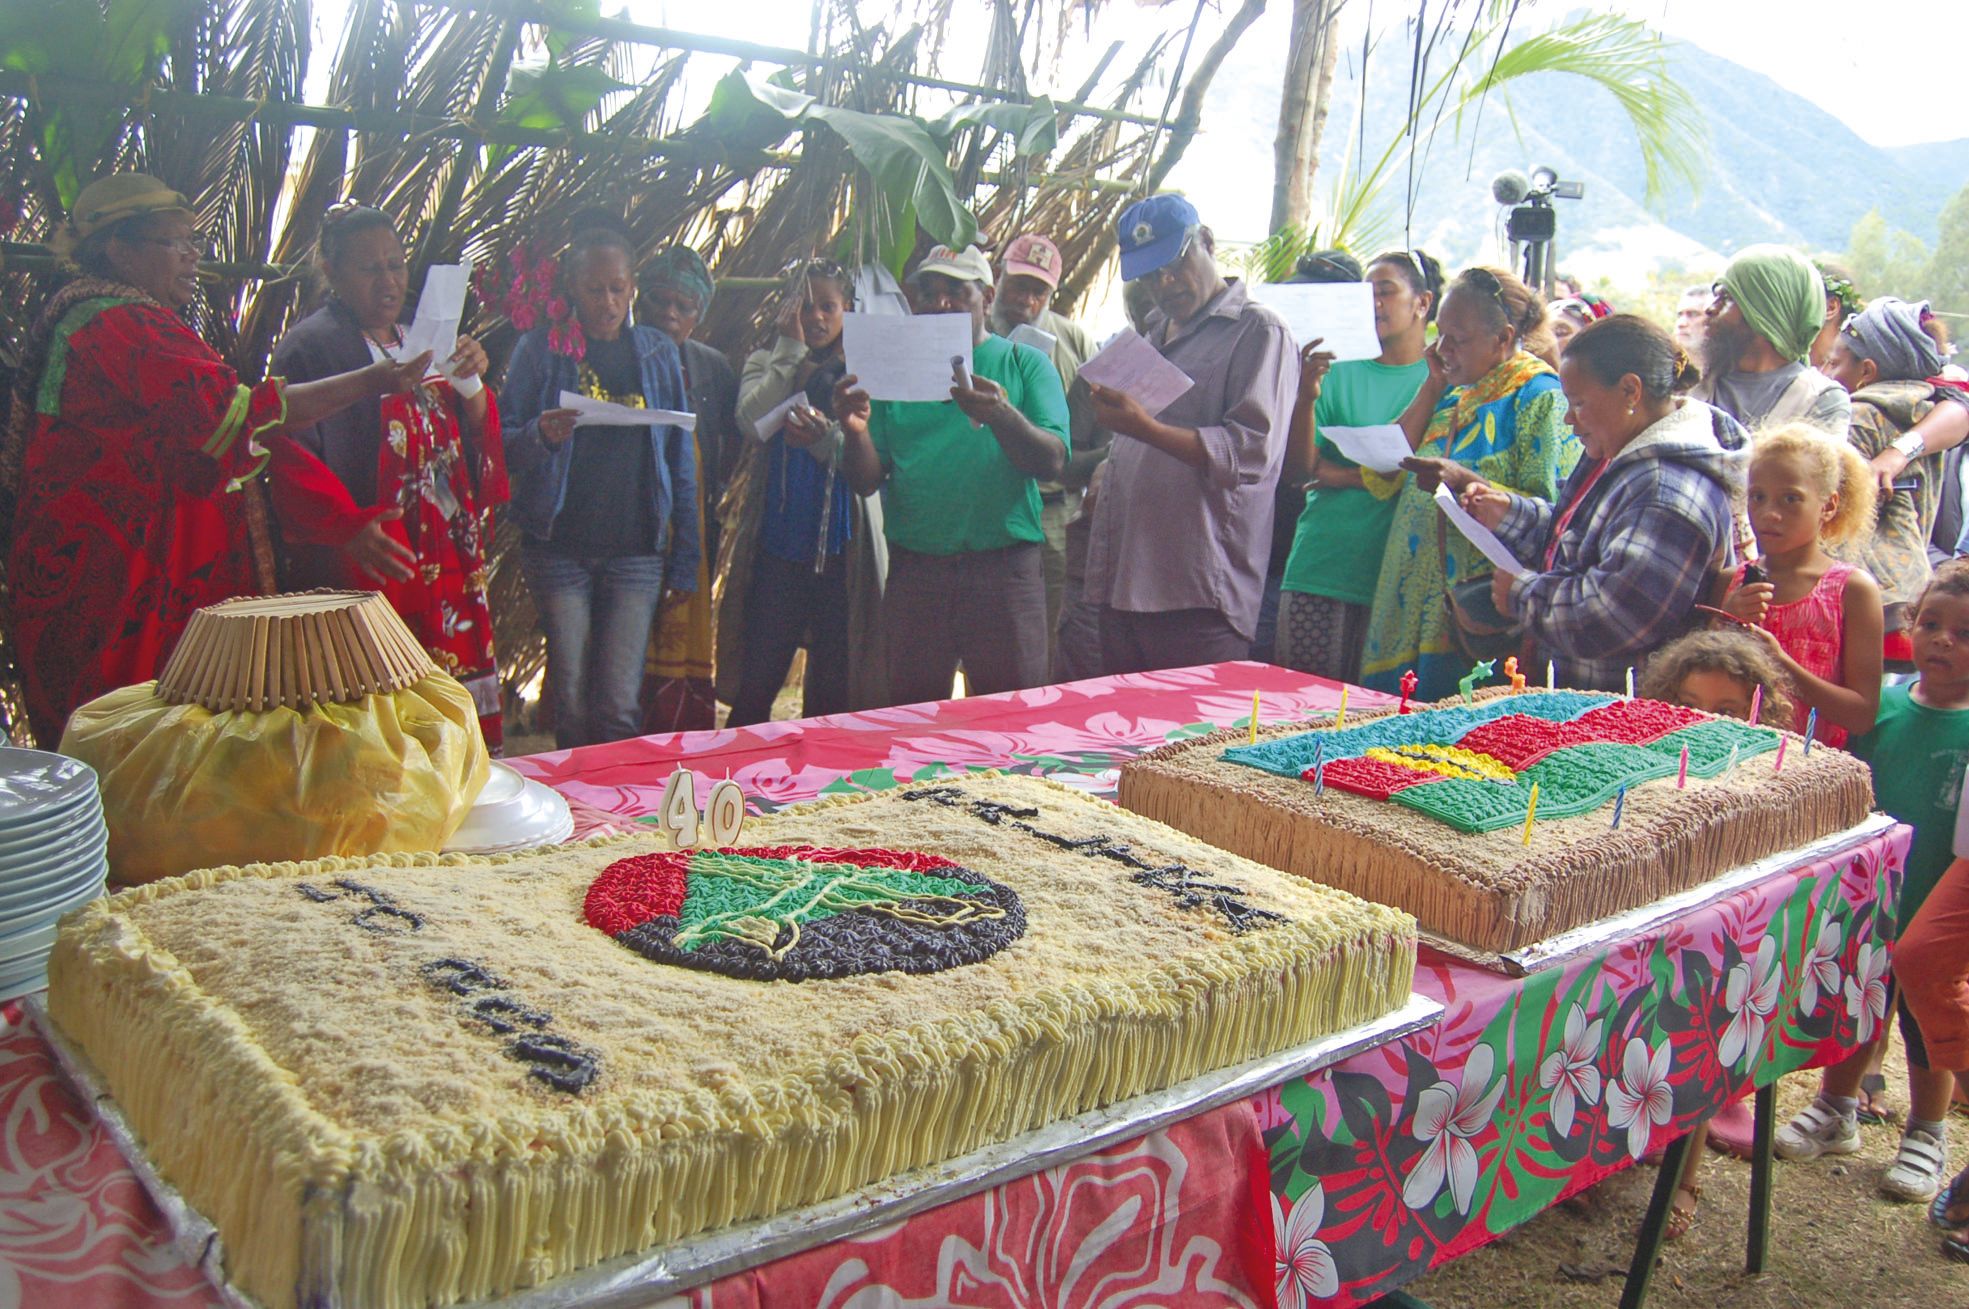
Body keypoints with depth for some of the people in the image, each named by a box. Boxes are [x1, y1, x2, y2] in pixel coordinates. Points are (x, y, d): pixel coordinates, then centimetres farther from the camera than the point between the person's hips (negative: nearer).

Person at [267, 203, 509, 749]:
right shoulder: (310, 346, -3)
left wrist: (471, 385, -2)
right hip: (368, 570, -6)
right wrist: (349, 525, -30)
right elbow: (292, 458, -15)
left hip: (448, 569, 7)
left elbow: (474, 447, 17)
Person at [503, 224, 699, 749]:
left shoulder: (658, 352, 10)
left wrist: (685, 560, 7)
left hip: (636, 550, 1)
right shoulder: (541, 349, 4)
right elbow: (503, 446, 3)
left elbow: (681, 460, 11)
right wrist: (542, 436, -20)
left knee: (619, 706, -3)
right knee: (571, 703, 3)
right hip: (559, 546, -1)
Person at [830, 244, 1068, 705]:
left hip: (1005, 567, -2)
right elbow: (866, 482, 8)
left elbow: (1052, 462, -6)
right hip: (914, 570, 2)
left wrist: (1000, 416, -24)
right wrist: (855, 432, -12)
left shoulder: (1025, 364, 8)